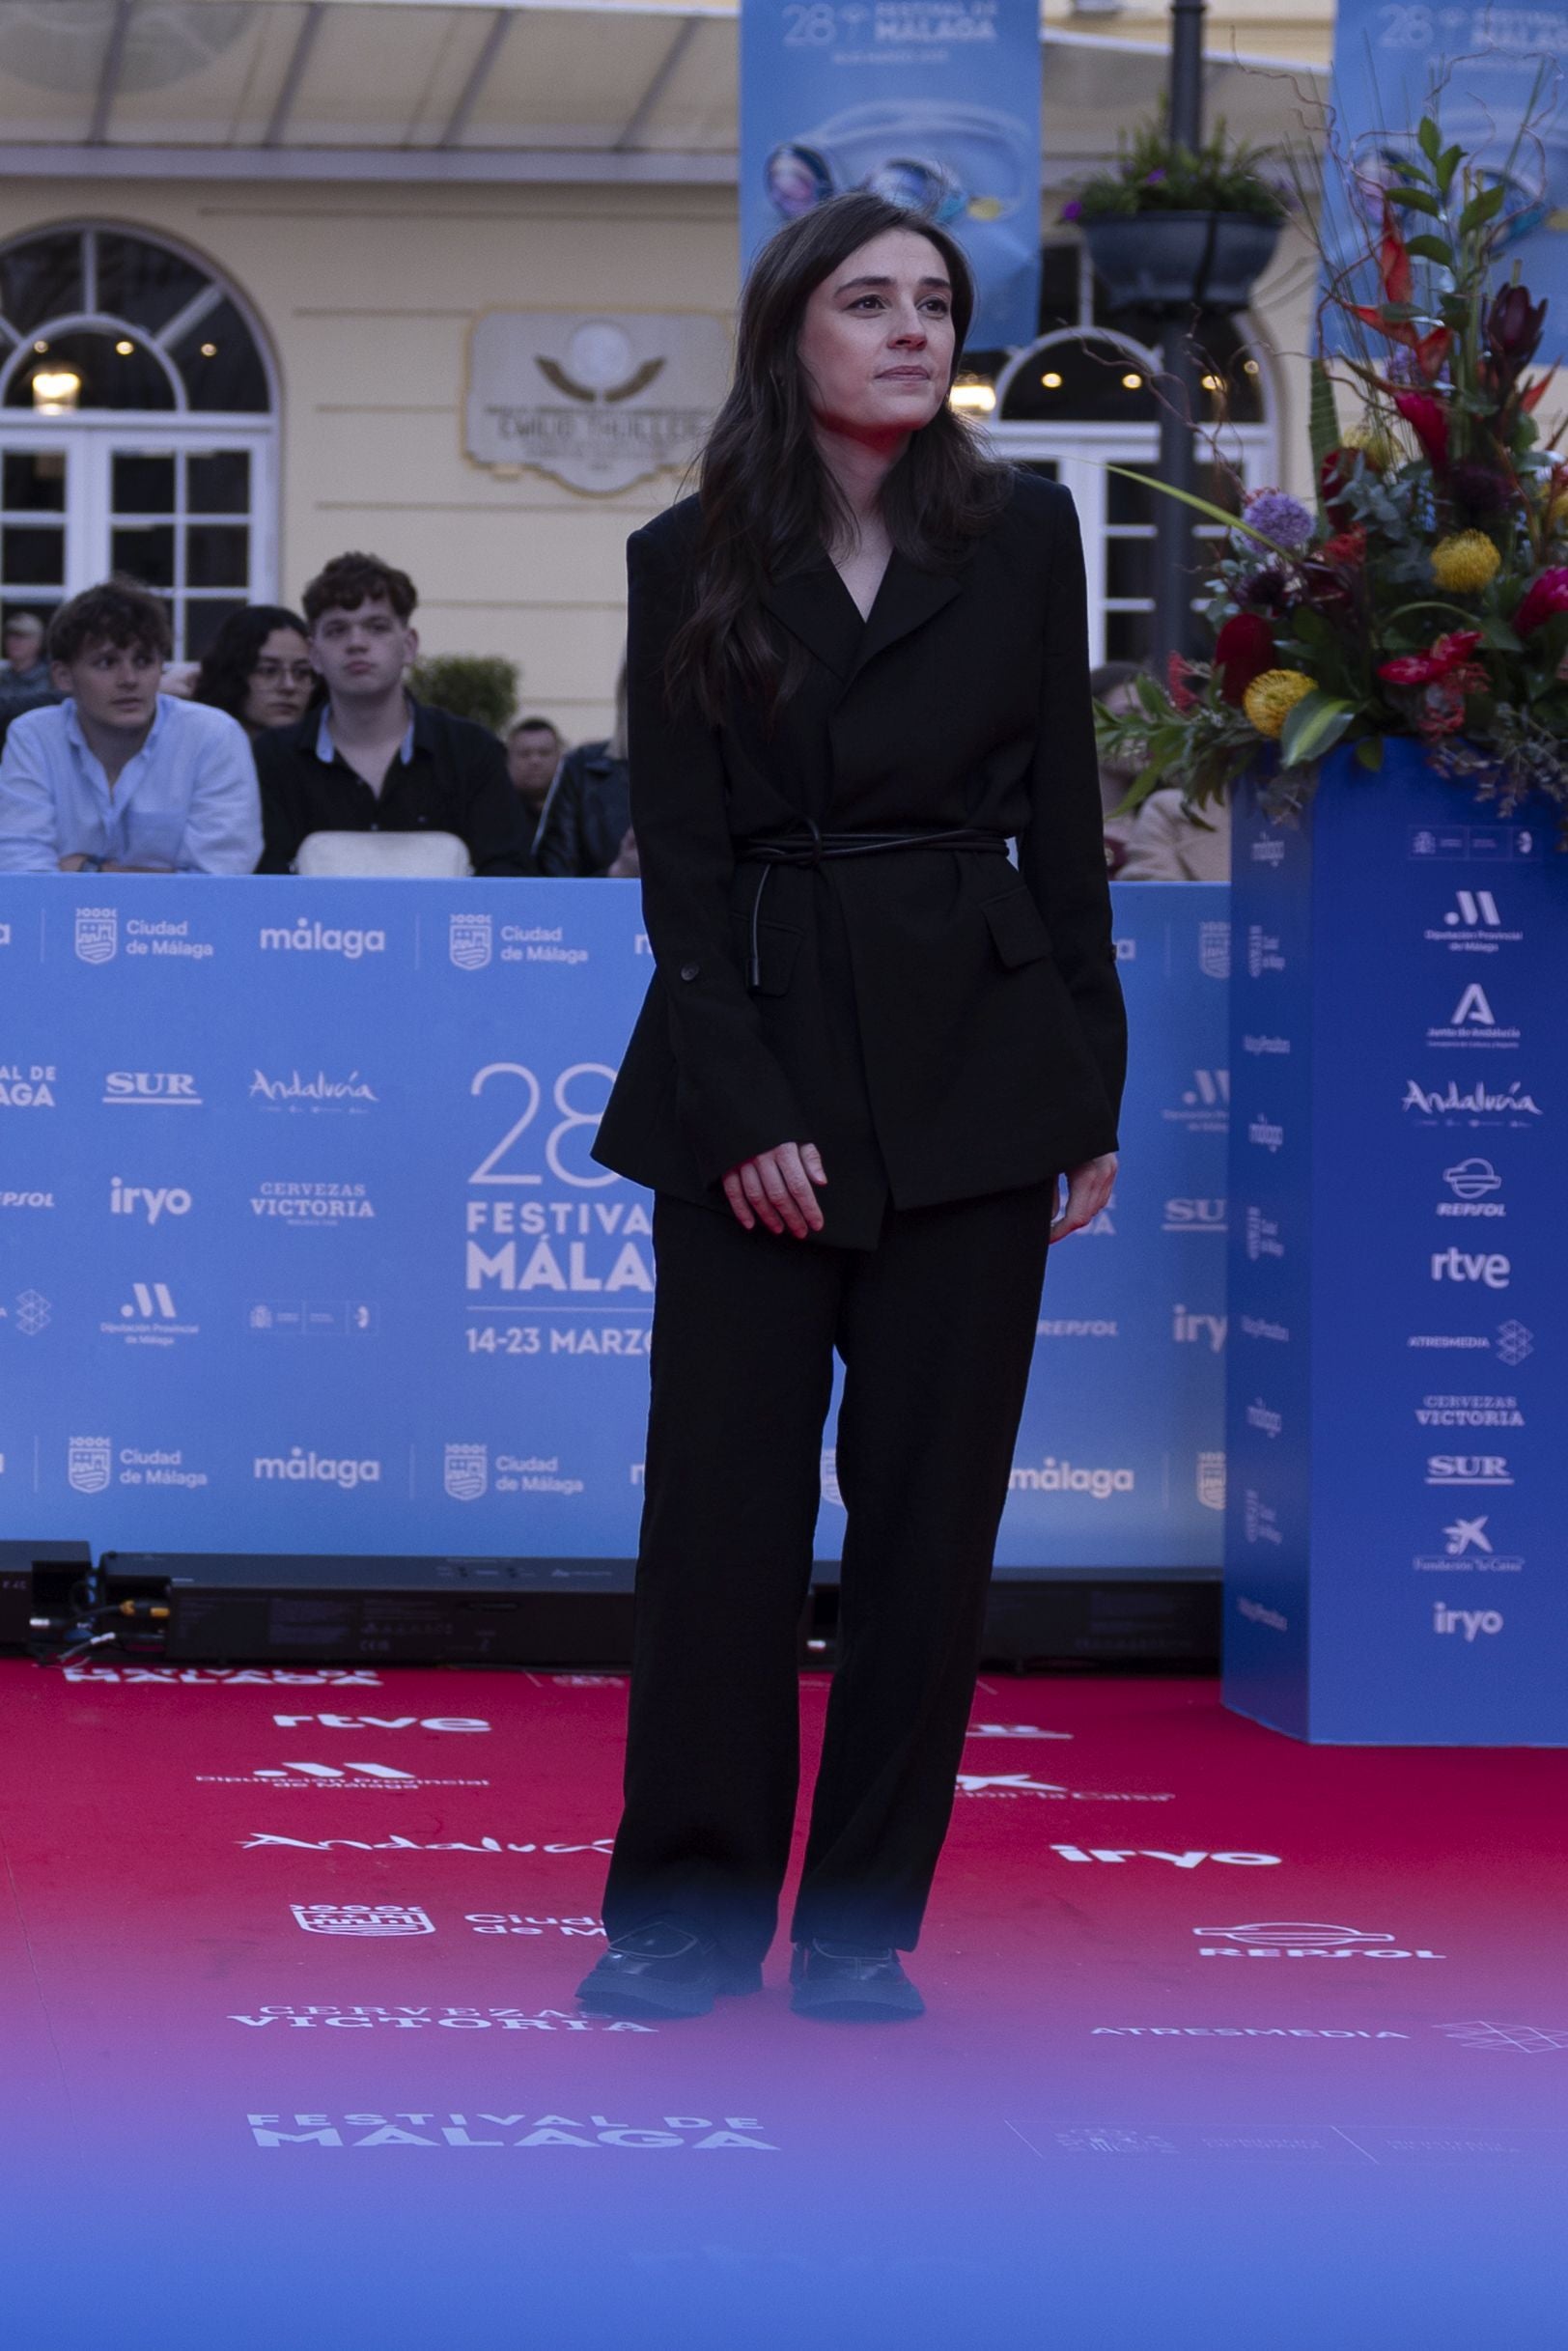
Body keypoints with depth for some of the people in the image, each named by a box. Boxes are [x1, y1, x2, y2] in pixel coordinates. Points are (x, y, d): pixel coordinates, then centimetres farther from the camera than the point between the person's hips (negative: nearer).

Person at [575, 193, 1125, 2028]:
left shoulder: (1021, 536, 5)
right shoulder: (689, 563, 2)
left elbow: (1063, 821, 7)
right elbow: (678, 855, -1)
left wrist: (1093, 1092, 3)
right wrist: (747, 1111, -11)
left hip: (974, 1062, 1)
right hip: (751, 1068, -1)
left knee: (932, 1501, 2)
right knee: (724, 1495, -2)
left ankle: (868, 1924, 12)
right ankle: (690, 1915, 9)